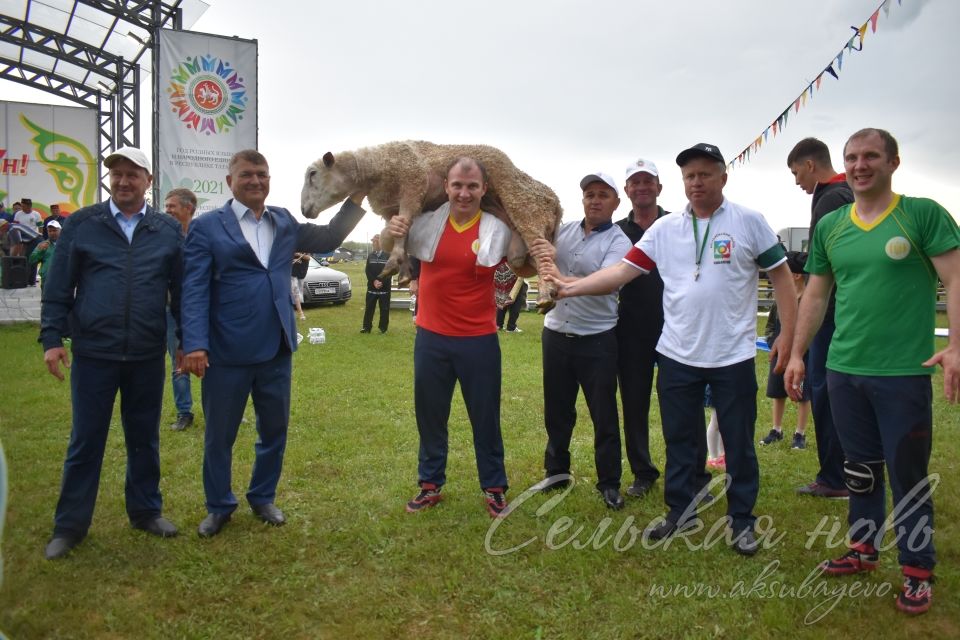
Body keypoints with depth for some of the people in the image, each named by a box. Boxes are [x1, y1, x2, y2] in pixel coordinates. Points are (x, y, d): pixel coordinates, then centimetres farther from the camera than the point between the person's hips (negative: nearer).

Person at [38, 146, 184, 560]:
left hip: (148, 355, 1)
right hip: (93, 353, -1)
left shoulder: (168, 230, 4)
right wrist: (52, 338, -5)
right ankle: (70, 525, 21)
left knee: (144, 437, 13)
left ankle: (146, 510, 29)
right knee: (86, 441, 8)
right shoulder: (81, 224, 1)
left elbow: (181, 291, 7)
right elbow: (58, 288, 1)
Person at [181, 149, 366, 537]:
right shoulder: (206, 227, -5)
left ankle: (263, 498, 37)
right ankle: (219, 506, 32)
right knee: (219, 435, 11)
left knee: (275, 430, 16)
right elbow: (195, 290, -11)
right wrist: (195, 345, -20)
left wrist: (356, 197, 10)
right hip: (226, 353, -4)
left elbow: (329, 239, 18)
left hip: (276, 349, 5)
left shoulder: (284, 222, 9)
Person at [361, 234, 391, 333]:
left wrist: (382, 282, -15)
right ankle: (366, 327, 11)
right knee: (369, 308, 4)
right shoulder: (370, 255, 11)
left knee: (384, 309, 1)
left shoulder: (388, 255, -1)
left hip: (385, 287, -3)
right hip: (372, 286, 3)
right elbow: (368, 271, 4)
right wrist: (374, 281, -11)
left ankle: (383, 328, 10)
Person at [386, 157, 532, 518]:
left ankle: (494, 488, 26)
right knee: (429, 416, 14)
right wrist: (392, 230, -12)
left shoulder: (497, 230, -6)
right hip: (431, 337, 2)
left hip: (479, 340, -2)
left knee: (485, 418, 10)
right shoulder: (426, 222, -3)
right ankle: (430, 485, 31)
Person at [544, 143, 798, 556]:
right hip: (676, 355, 3)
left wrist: (788, 335, -6)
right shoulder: (664, 229, 3)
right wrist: (572, 287, -13)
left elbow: (781, 276, -1)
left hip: (733, 356, -3)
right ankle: (681, 511, 32)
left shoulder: (748, 222, -4)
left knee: (739, 443, 9)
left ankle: (741, 521, 26)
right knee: (679, 440, 15)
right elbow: (624, 270, -2)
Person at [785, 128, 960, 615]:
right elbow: (816, 294, 13)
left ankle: (917, 571, 20)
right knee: (860, 468, 16)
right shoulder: (829, 226, 9)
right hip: (843, 370, 4)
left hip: (904, 373, -4)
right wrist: (796, 354, 11)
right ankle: (863, 549, 31)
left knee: (907, 476, 5)